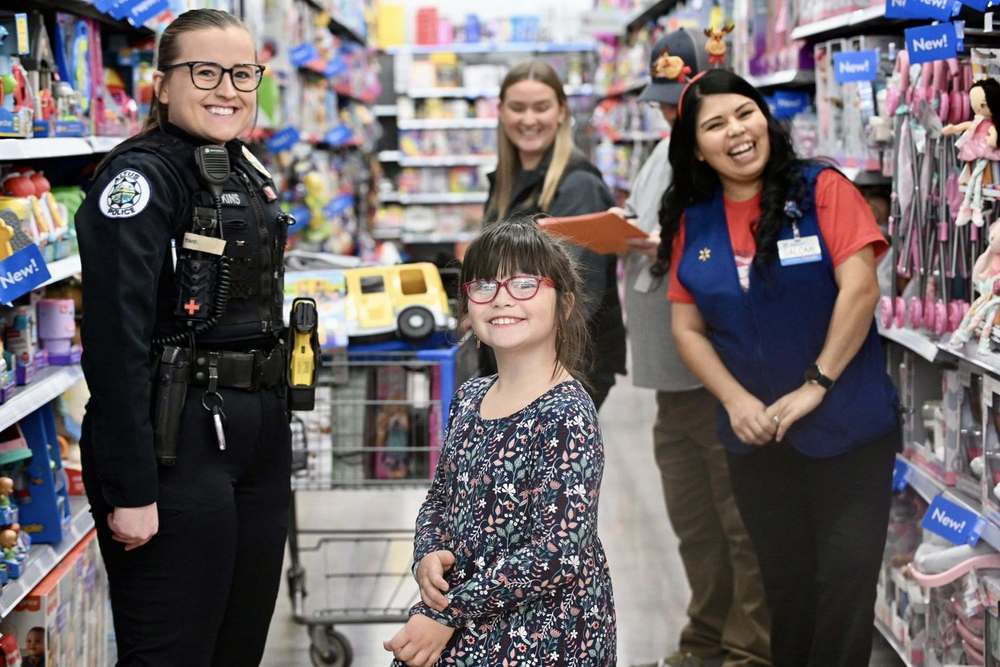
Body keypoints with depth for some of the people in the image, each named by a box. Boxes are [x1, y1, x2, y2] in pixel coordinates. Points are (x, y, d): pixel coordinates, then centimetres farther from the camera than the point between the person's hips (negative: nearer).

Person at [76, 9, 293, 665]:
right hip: (176, 439, -8)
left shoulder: (248, 172, 13)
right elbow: (116, 341, -20)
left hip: (259, 435, 8)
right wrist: (130, 489, -23)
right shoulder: (142, 175, -13)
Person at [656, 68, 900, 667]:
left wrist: (816, 384, -16)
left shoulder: (823, 190, -8)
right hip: (756, 436, 4)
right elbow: (688, 329, 4)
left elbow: (860, 289, -15)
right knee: (786, 583, 17)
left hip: (848, 428, -4)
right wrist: (735, 400, -10)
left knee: (846, 581, 0)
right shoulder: (692, 223, 3)